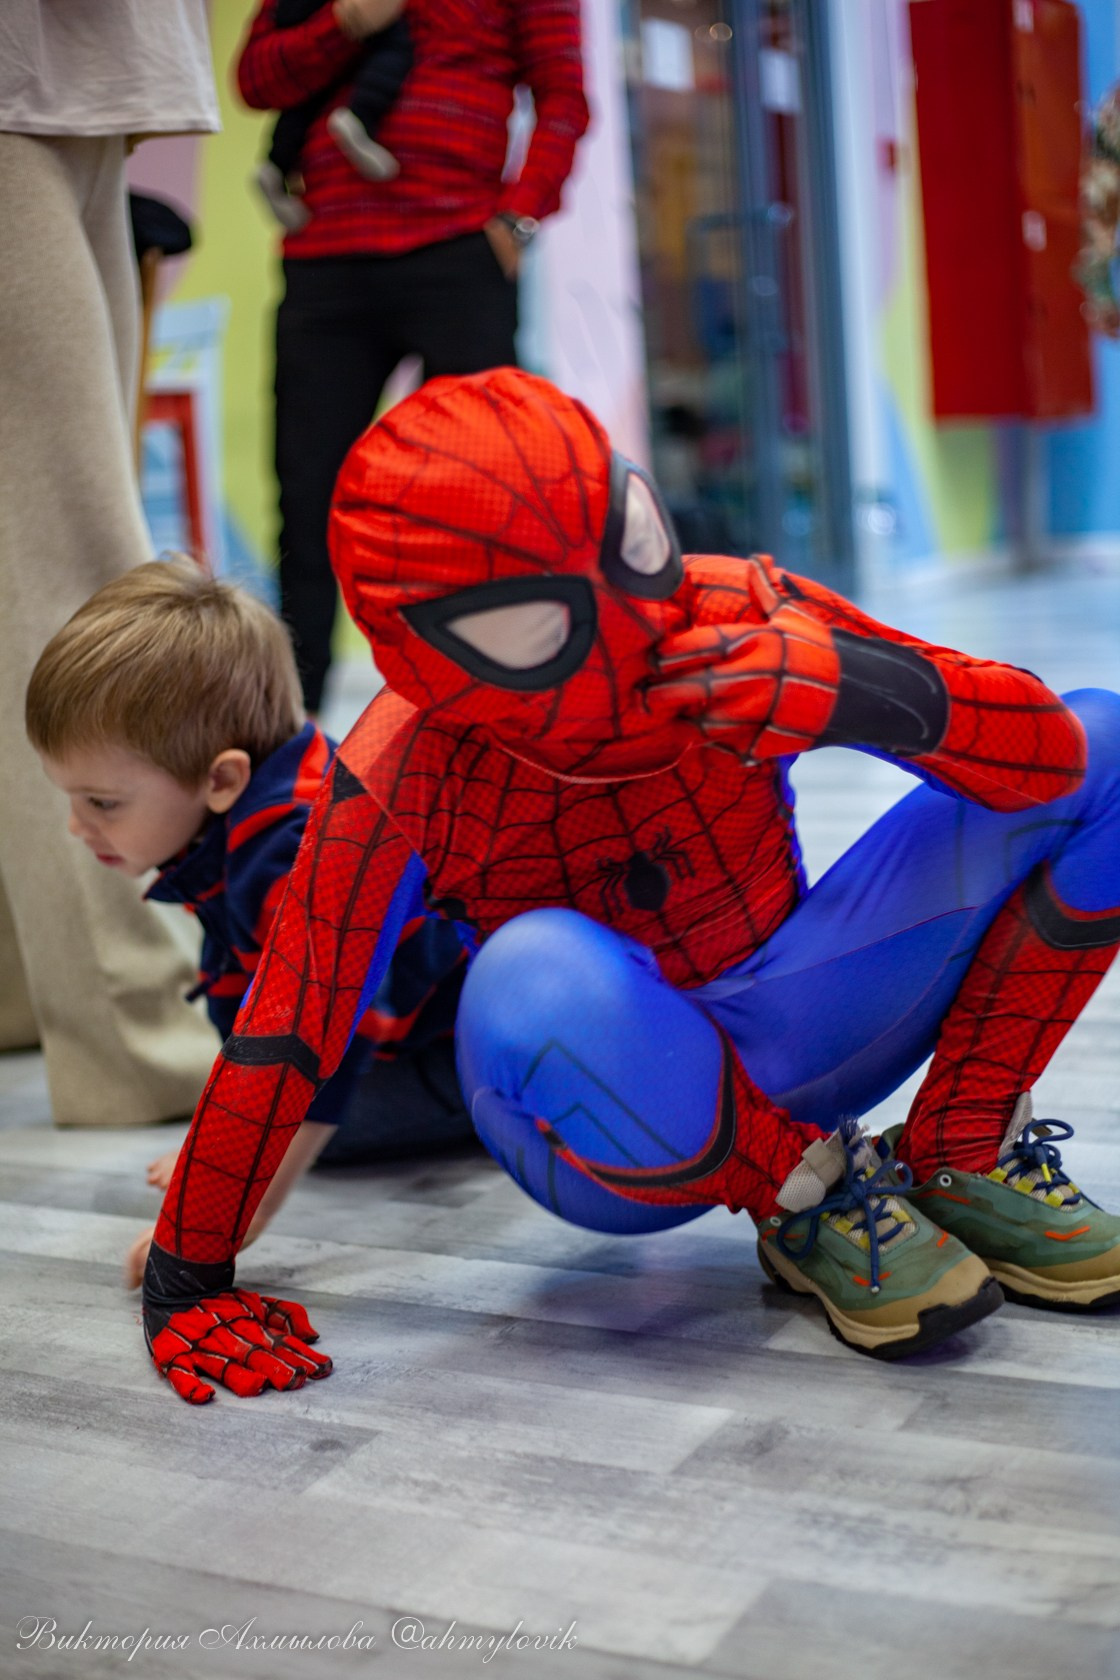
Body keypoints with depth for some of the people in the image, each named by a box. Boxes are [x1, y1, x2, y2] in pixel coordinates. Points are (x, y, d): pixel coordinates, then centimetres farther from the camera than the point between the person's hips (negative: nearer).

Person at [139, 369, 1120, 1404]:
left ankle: (964, 1156, -1)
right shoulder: (405, 779, -23)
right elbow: (286, 1027, -17)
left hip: (792, 1033, 3)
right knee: (540, 981, -42)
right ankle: (810, 1204, -13)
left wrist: (870, 692, -39)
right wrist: (187, 1283, -12)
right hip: (617, 1145, -3)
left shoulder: (740, 617, -18)